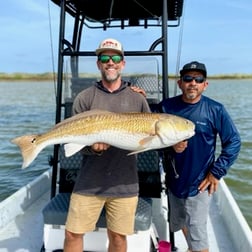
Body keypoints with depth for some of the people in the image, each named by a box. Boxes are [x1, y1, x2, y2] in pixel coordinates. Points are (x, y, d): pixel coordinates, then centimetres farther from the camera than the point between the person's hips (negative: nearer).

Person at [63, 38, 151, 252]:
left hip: (125, 184, 1)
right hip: (89, 182, 0)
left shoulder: (137, 98, 4)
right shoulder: (85, 98, 2)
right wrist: (92, 147, -19)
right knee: (73, 234, 7)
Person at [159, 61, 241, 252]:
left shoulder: (215, 110, -12)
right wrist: (170, 144, -20)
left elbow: (234, 142, -6)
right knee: (179, 223, 25)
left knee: (197, 235, 0)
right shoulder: (167, 107, -6)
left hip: (199, 183, -4)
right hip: (173, 180, 4)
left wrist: (217, 172, -11)